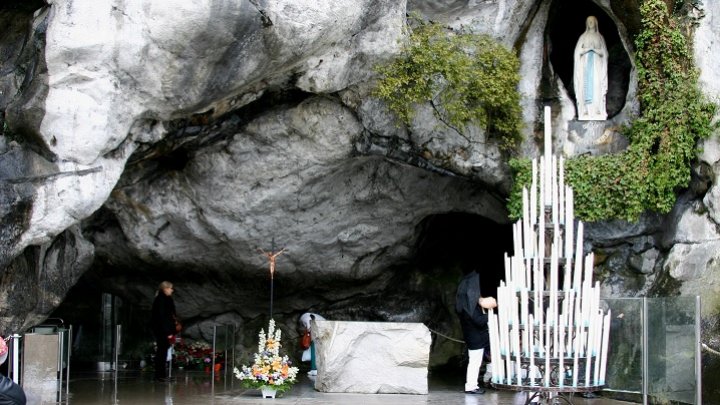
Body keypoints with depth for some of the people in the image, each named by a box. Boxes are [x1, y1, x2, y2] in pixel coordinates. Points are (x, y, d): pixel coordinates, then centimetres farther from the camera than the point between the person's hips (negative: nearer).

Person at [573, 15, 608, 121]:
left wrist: (595, 49, -11)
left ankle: (597, 110, -13)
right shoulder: (583, 37, 10)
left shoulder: (599, 37, 11)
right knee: (586, 86, -9)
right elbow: (578, 52, 5)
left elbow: (603, 53, 7)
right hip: (585, 64, 0)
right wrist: (587, 49, -11)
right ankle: (585, 111, -12)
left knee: (597, 87, -10)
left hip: (597, 65, 0)